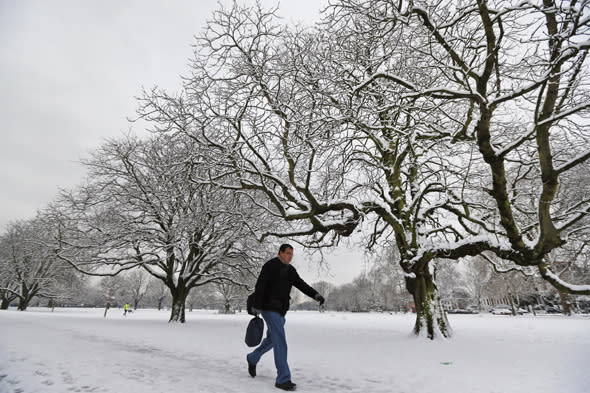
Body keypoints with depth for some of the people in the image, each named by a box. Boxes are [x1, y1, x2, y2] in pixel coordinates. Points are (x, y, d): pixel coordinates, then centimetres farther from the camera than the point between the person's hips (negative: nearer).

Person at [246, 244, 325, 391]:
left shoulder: (290, 270, 10)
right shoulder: (270, 266, -13)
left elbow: (301, 285, 5)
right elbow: (259, 287, -18)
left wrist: (316, 295, -9)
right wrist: (256, 307, -22)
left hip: (280, 311, 8)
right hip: (270, 309, -8)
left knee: (271, 340, 21)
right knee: (280, 343, -10)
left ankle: (252, 358, 45)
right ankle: (283, 379, -1)